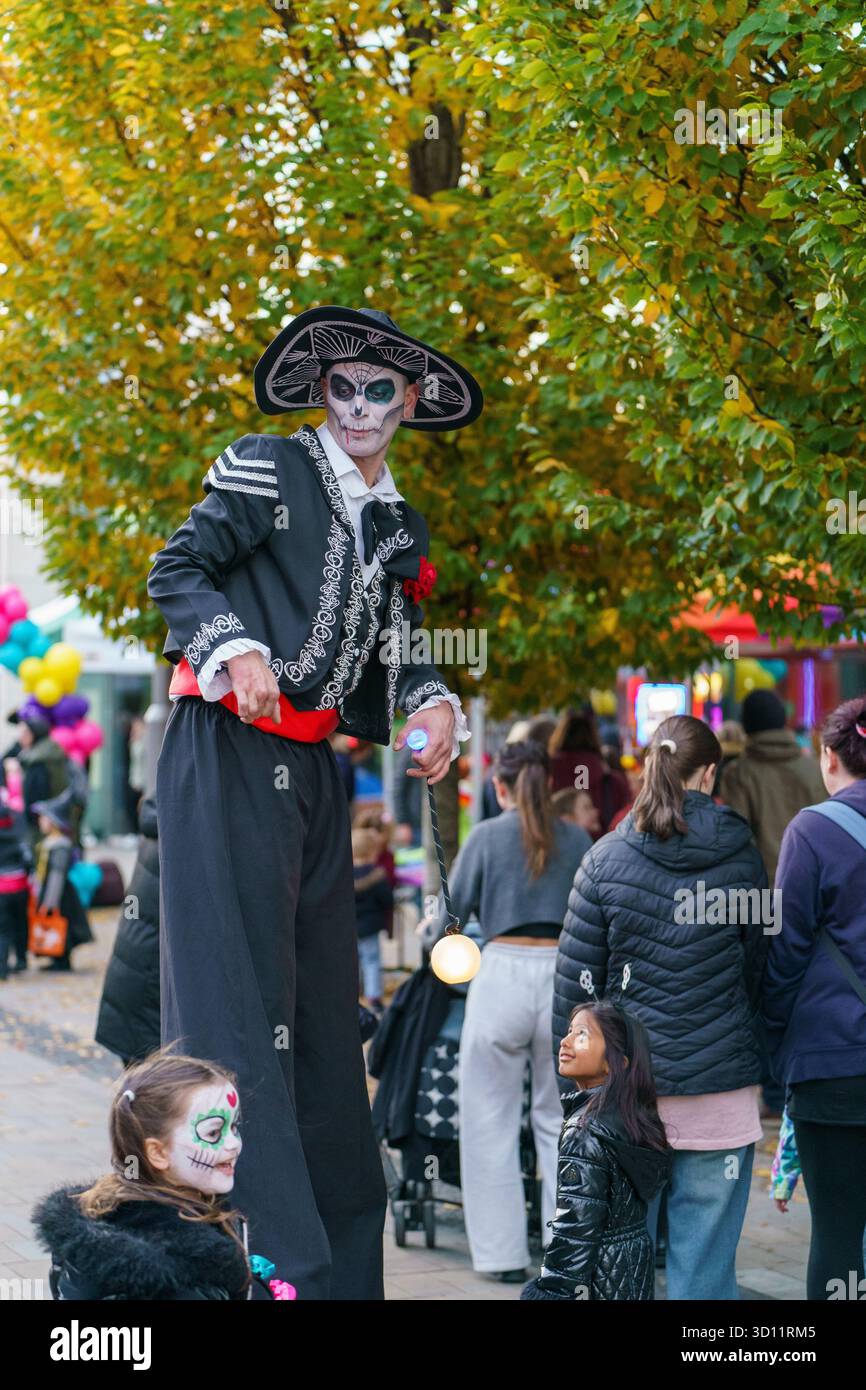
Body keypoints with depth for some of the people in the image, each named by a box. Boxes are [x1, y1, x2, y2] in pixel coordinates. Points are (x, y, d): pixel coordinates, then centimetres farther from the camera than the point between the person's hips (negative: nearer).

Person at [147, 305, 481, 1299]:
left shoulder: (398, 529, 17)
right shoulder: (267, 470, -2)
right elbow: (177, 572, -4)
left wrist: (431, 701, -1)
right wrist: (238, 651, -20)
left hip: (310, 770, 8)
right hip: (227, 753, -7)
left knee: (325, 1011, 10)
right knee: (241, 1002, -10)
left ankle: (346, 1267, 17)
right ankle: (279, 1260, -13)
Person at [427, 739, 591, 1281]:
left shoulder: (487, 836, 1)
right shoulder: (577, 839, 8)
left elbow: (452, 913, 6)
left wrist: (436, 938, 27)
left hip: (504, 973, -2)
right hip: (564, 976, 2)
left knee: (492, 1121, 6)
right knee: (560, 1122, 10)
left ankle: (505, 1253, 6)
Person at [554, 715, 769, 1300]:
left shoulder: (606, 858, -1)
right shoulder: (741, 857, 0)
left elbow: (576, 978, 0)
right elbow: (761, 972, 7)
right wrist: (761, 1064, 19)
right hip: (721, 1086, 0)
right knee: (706, 1261, 3)